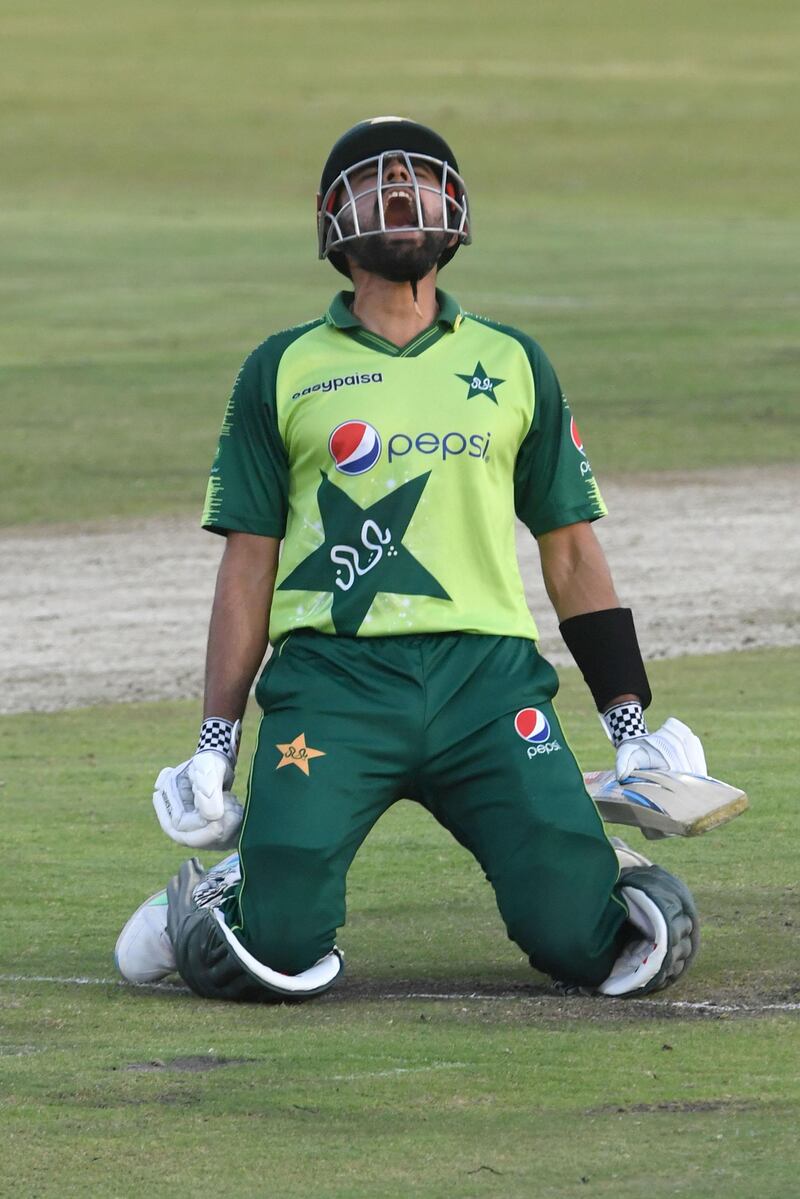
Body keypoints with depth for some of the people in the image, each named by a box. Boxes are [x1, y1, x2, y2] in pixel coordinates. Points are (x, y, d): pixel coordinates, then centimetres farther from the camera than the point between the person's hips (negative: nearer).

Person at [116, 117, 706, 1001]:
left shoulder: (514, 365, 16)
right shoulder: (283, 372, 11)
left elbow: (570, 553, 18)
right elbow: (248, 567, 10)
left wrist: (631, 724, 11)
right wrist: (215, 747, 4)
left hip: (486, 674, 1)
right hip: (332, 677, -1)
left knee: (581, 938, -13)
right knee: (281, 948, -17)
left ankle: (608, 866, 23)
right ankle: (221, 893, 19)